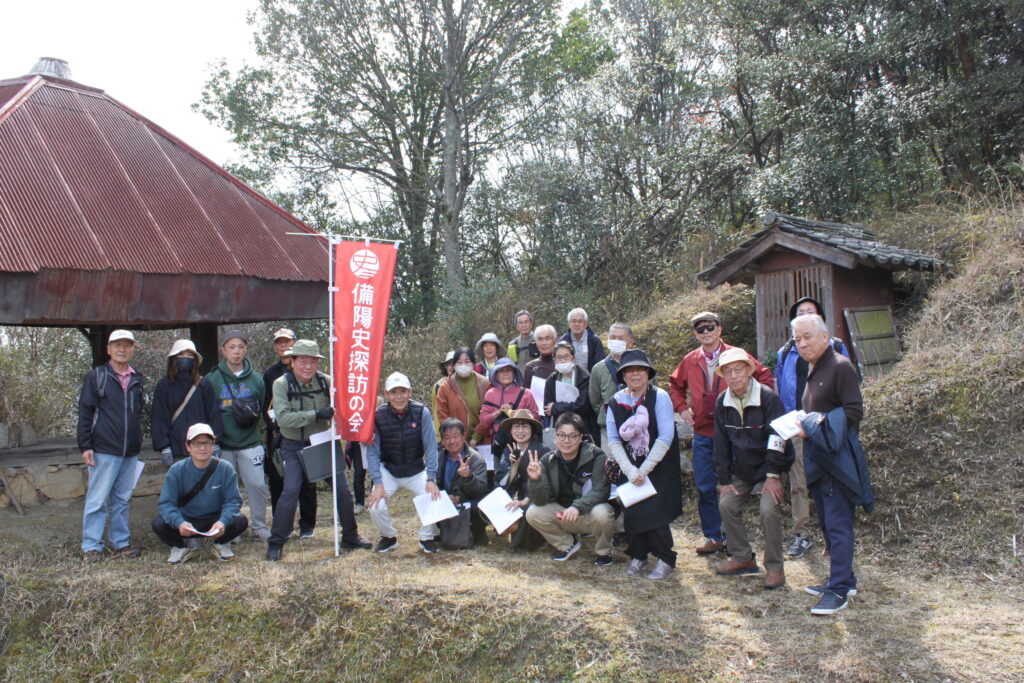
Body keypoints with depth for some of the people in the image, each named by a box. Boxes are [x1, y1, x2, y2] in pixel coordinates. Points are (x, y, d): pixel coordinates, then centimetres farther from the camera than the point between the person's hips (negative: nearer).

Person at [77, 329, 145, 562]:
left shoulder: (138, 379, 13)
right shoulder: (96, 376, 0)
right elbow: (85, 413, -3)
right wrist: (85, 446, -9)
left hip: (130, 453, 5)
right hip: (103, 451, -5)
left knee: (122, 500, 11)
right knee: (97, 500, -2)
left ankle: (121, 542, 18)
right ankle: (91, 546, 7)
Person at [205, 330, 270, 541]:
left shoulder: (256, 380, 8)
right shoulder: (212, 379, 2)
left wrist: (253, 414, -5)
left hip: (250, 444, 1)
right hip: (222, 445, -1)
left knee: (258, 485, -2)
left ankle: (260, 527, 13)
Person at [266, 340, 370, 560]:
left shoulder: (326, 381, -6)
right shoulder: (282, 384, -12)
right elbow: (283, 418, -23)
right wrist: (317, 414, -28)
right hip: (294, 446, -3)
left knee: (343, 489, 3)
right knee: (291, 490, -14)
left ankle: (350, 537, 20)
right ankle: (276, 543, 1)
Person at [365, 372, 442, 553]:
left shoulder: (422, 412, -16)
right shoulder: (377, 416, -16)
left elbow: (431, 447, -12)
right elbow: (372, 451, -12)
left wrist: (431, 479, -18)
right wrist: (378, 484, -19)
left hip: (417, 472, 0)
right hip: (388, 471, 0)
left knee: (434, 500, -19)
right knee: (376, 507, -19)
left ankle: (427, 538, 11)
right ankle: (388, 537, 14)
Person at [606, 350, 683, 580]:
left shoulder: (659, 397, -10)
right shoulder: (616, 402, 1)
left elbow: (665, 437, -15)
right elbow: (613, 440, -1)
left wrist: (644, 470, -17)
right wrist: (630, 471, -14)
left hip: (659, 468, -3)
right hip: (630, 468, 4)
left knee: (653, 513, -12)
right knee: (631, 513, -1)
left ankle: (665, 559, 9)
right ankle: (638, 555, 23)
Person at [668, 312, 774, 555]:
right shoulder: (690, 360, 7)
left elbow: (766, 378, 1)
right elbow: (675, 385, 23)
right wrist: (682, 408, 9)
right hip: (702, 433, 3)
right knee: (705, 488, 6)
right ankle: (713, 537, 17)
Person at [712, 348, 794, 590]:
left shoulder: (768, 398, -18)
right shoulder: (722, 402, -2)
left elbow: (777, 438, -19)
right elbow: (721, 443, 2)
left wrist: (772, 476, -22)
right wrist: (724, 479, -1)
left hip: (769, 469, -5)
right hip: (741, 471, 6)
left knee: (769, 510, -20)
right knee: (727, 505, -4)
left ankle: (774, 568, -4)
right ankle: (743, 559, 13)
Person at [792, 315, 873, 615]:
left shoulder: (840, 367, -11)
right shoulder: (814, 371, 17)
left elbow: (854, 411, -17)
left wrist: (814, 428, -17)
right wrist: (802, 426, 7)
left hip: (837, 457, -9)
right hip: (817, 458, 9)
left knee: (837, 525, -7)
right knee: (827, 523, 15)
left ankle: (839, 589, -2)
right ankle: (842, 578, 26)